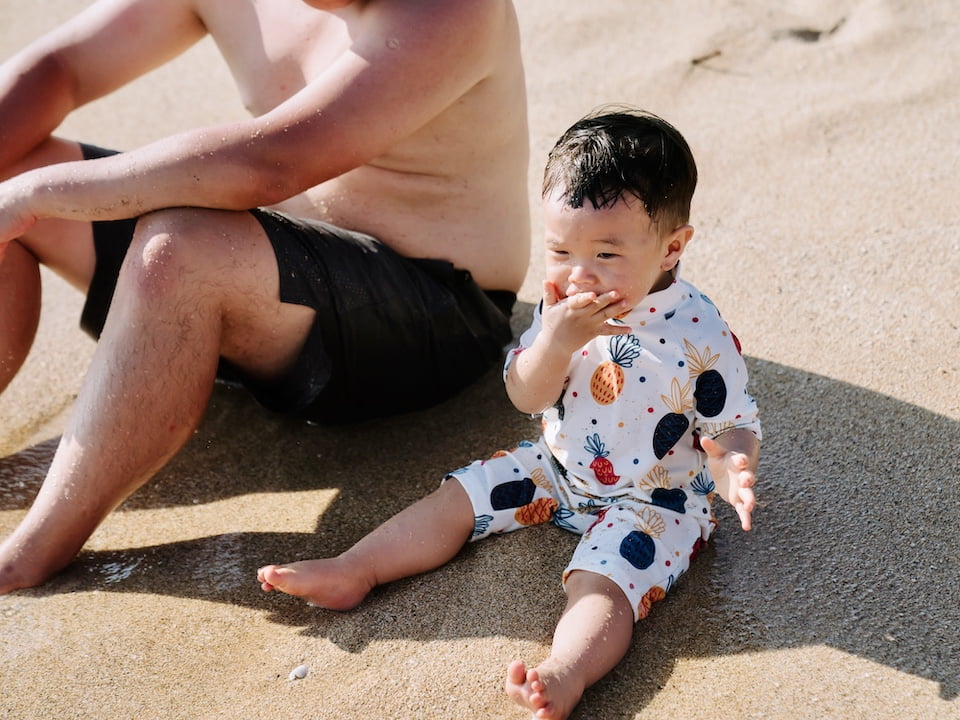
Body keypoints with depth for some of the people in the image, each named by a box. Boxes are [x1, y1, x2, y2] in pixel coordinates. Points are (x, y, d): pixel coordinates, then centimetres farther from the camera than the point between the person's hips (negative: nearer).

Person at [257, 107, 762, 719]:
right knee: (460, 497, 3)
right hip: (560, 467, 6)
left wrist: (733, 468, -39)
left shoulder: (700, 335, -24)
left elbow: (731, 425, -15)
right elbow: (525, 397, -10)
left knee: (603, 582, -29)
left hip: (652, 499, -6)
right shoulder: (563, 305, -10)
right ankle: (352, 573, 6)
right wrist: (557, 341, -30)